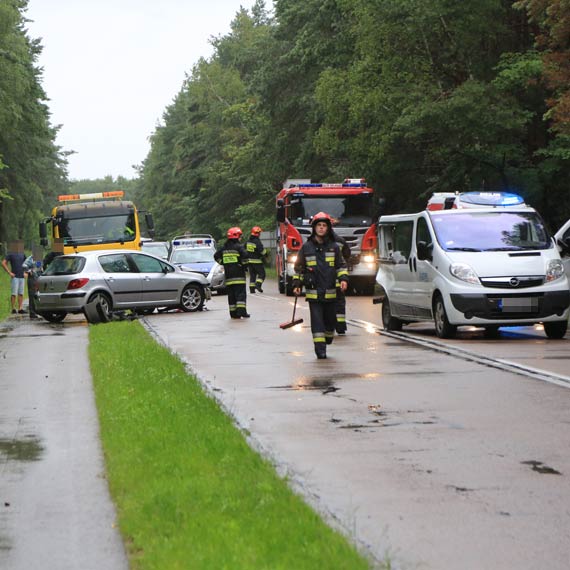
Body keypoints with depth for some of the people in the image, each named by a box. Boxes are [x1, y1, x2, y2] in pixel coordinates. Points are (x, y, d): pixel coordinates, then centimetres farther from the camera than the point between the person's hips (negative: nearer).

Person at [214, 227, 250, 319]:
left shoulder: (224, 248, 11)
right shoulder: (238, 246, -8)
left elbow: (216, 256, 15)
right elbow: (245, 255, -21)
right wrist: (244, 265, -6)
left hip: (228, 276, 5)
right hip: (238, 275, -5)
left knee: (231, 294, 8)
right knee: (241, 293, -5)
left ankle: (233, 313, 7)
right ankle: (241, 311, -16)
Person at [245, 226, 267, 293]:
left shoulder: (247, 242, 6)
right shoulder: (257, 242, -17)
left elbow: (244, 250, 12)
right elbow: (262, 251, -15)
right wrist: (265, 254, 6)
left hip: (249, 260, 7)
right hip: (257, 261, -6)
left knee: (252, 275, 11)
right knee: (261, 274, 2)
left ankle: (252, 288, 7)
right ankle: (258, 285, -15)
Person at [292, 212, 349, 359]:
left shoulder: (334, 247, 6)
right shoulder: (306, 247, 4)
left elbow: (341, 266, 11)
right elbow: (298, 267, 12)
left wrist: (343, 279, -5)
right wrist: (297, 284, 6)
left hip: (330, 291, 2)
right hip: (313, 291, -2)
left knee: (330, 319, 9)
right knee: (317, 319, -8)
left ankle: (327, 339, 32)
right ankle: (320, 348, -9)